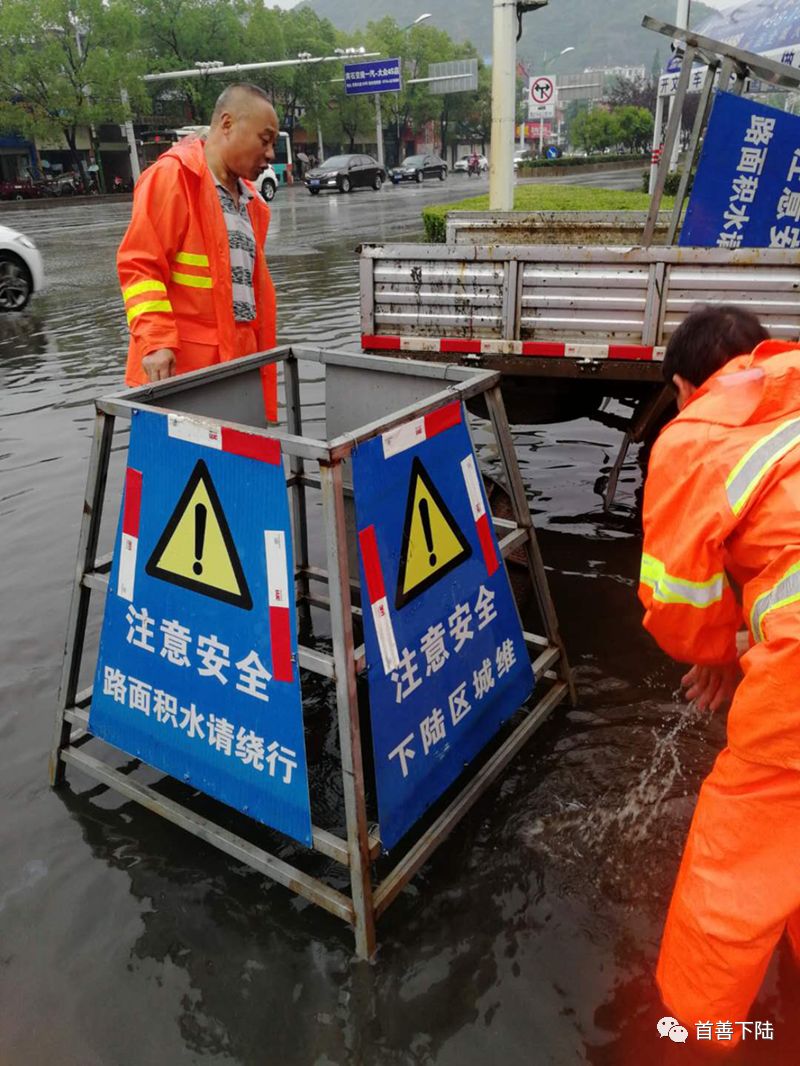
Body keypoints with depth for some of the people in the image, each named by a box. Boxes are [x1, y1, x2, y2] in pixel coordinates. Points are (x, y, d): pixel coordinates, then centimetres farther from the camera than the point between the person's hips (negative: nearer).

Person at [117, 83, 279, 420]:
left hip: (238, 361, 7)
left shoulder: (248, 198, 21)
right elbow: (140, 265, -11)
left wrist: (260, 352, 21)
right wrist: (157, 341, -20)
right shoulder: (172, 177, -4)